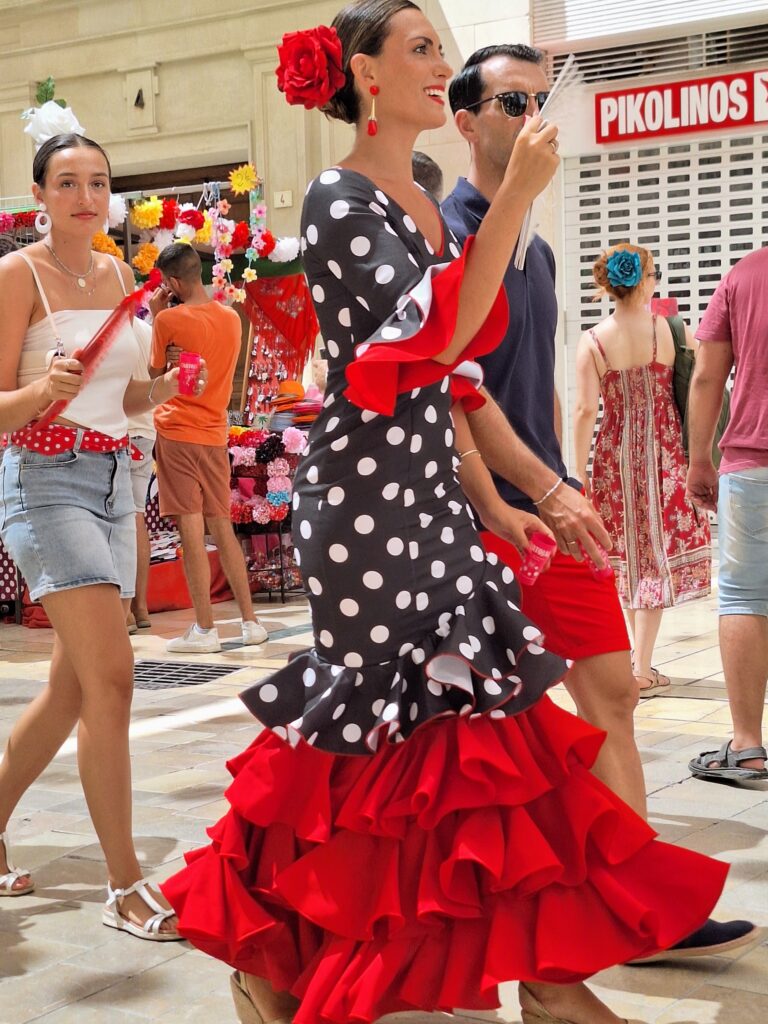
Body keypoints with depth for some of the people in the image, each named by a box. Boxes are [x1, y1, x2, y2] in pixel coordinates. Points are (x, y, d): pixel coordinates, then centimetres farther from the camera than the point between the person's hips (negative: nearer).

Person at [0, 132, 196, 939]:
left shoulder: (117, 275, 14)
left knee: (73, 688, 12)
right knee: (111, 678, -16)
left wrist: (161, 389, 0)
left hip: (112, 481, 8)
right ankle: (125, 888, -8)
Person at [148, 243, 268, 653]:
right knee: (222, 527, 13)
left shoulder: (169, 319, -11)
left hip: (177, 434, -6)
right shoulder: (232, 318, 7)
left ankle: (205, 629, -4)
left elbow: (155, 371, 2)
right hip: (214, 434, 6)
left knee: (191, 530, -4)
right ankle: (250, 622, 14)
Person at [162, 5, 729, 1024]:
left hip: (430, 489, 8)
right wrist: (516, 197, -22)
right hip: (364, 492, -8)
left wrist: (492, 502, 16)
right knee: (374, 714, -2)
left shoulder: (424, 207, 16)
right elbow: (436, 338, -22)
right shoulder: (340, 200, -10)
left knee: (471, 702, 6)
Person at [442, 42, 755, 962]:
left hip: (548, 507, 8)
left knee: (610, 690, 4)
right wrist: (546, 490, -18)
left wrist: (560, 487, 16)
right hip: (479, 513, -8)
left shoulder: (535, 247, 17)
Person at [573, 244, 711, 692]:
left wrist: (579, 472, -4)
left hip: (615, 455, 2)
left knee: (629, 555, 16)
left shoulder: (592, 341, -6)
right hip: (664, 454, -2)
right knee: (659, 555, 4)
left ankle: (638, 655, 25)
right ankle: (642, 667, 1)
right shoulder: (670, 330, -7)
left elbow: (586, 411, -9)